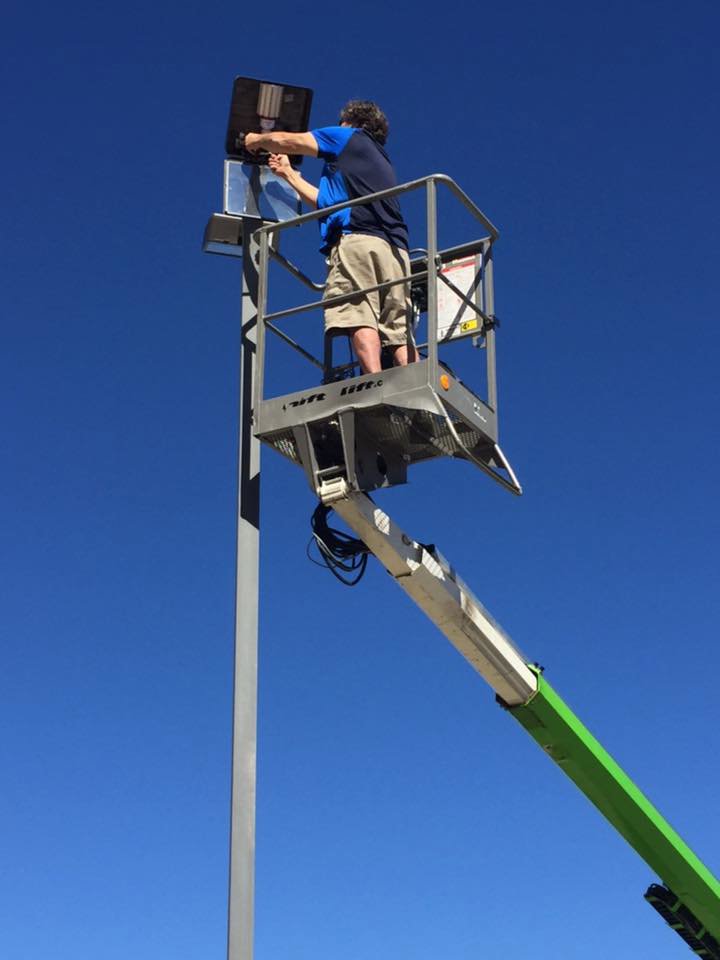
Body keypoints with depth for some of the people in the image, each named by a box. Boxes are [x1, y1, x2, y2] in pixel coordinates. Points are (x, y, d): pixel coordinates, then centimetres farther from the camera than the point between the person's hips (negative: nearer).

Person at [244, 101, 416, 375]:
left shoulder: (349, 137, 18)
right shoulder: (381, 160, 39)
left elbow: (284, 141, 19)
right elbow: (326, 201, 43)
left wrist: (257, 139, 40)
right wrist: (289, 174, 54)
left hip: (357, 237, -7)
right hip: (395, 249, 7)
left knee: (359, 319, -20)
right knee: (399, 332, -3)